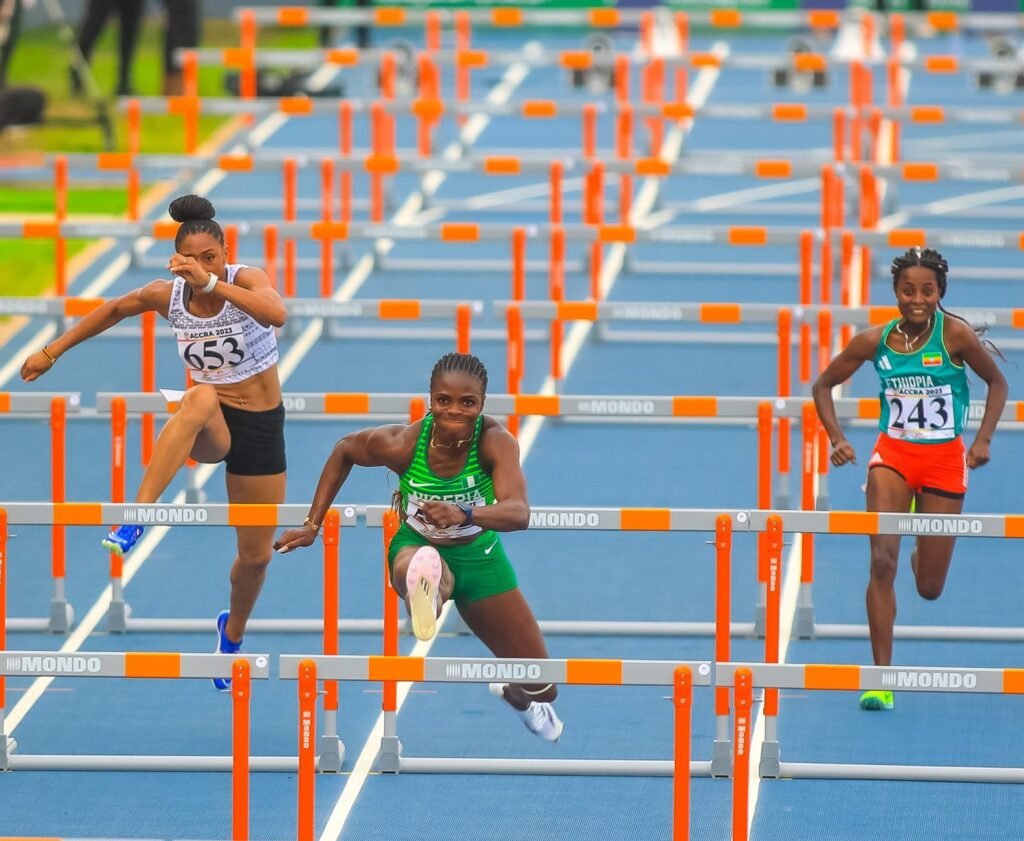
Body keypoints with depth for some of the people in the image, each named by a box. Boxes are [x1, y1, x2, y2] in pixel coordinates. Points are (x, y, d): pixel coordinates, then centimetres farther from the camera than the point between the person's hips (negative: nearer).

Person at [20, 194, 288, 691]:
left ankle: (233, 632, 45)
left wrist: (212, 283, -47)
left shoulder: (246, 280, -17)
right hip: (210, 427, 0)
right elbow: (115, 310, 12)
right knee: (200, 398, -40)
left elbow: (276, 315, -40)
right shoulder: (168, 295, -8)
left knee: (257, 554, 10)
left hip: (261, 426, 0)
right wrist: (53, 351, 16)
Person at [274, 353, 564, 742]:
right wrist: (313, 525, -4)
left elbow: (519, 513, -44)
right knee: (416, 566, -44)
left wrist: (464, 515, -64)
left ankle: (512, 693, 48)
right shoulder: (403, 443, -26)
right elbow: (344, 451, -3)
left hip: (479, 557, 1)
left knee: (541, 690, 15)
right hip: (419, 547, -1)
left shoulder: (495, 441, -29)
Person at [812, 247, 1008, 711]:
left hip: (945, 461, 0)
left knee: (929, 587, 5)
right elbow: (823, 385, 7)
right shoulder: (875, 341, -6)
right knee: (882, 561, -18)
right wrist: (837, 439, -5)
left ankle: (924, 551, 45)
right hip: (892, 455, 0)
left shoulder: (955, 334, -11)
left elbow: (997, 382, 3)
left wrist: (983, 440, -7)